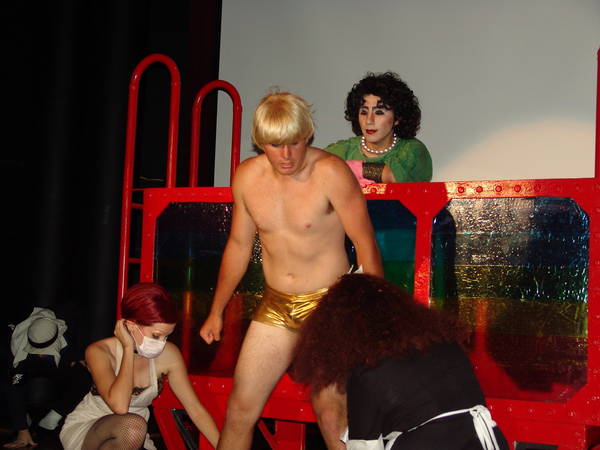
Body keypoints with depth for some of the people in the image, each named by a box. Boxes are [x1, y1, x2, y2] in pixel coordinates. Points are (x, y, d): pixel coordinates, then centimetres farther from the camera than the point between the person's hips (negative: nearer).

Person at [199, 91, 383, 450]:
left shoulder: (330, 172, -16)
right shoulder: (248, 176, 0)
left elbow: (366, 244, -13)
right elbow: (239, 245, 12)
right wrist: (216, 312, 17)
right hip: (276, 306, 5)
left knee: (333, 416, -11)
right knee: (240, 411, 7)